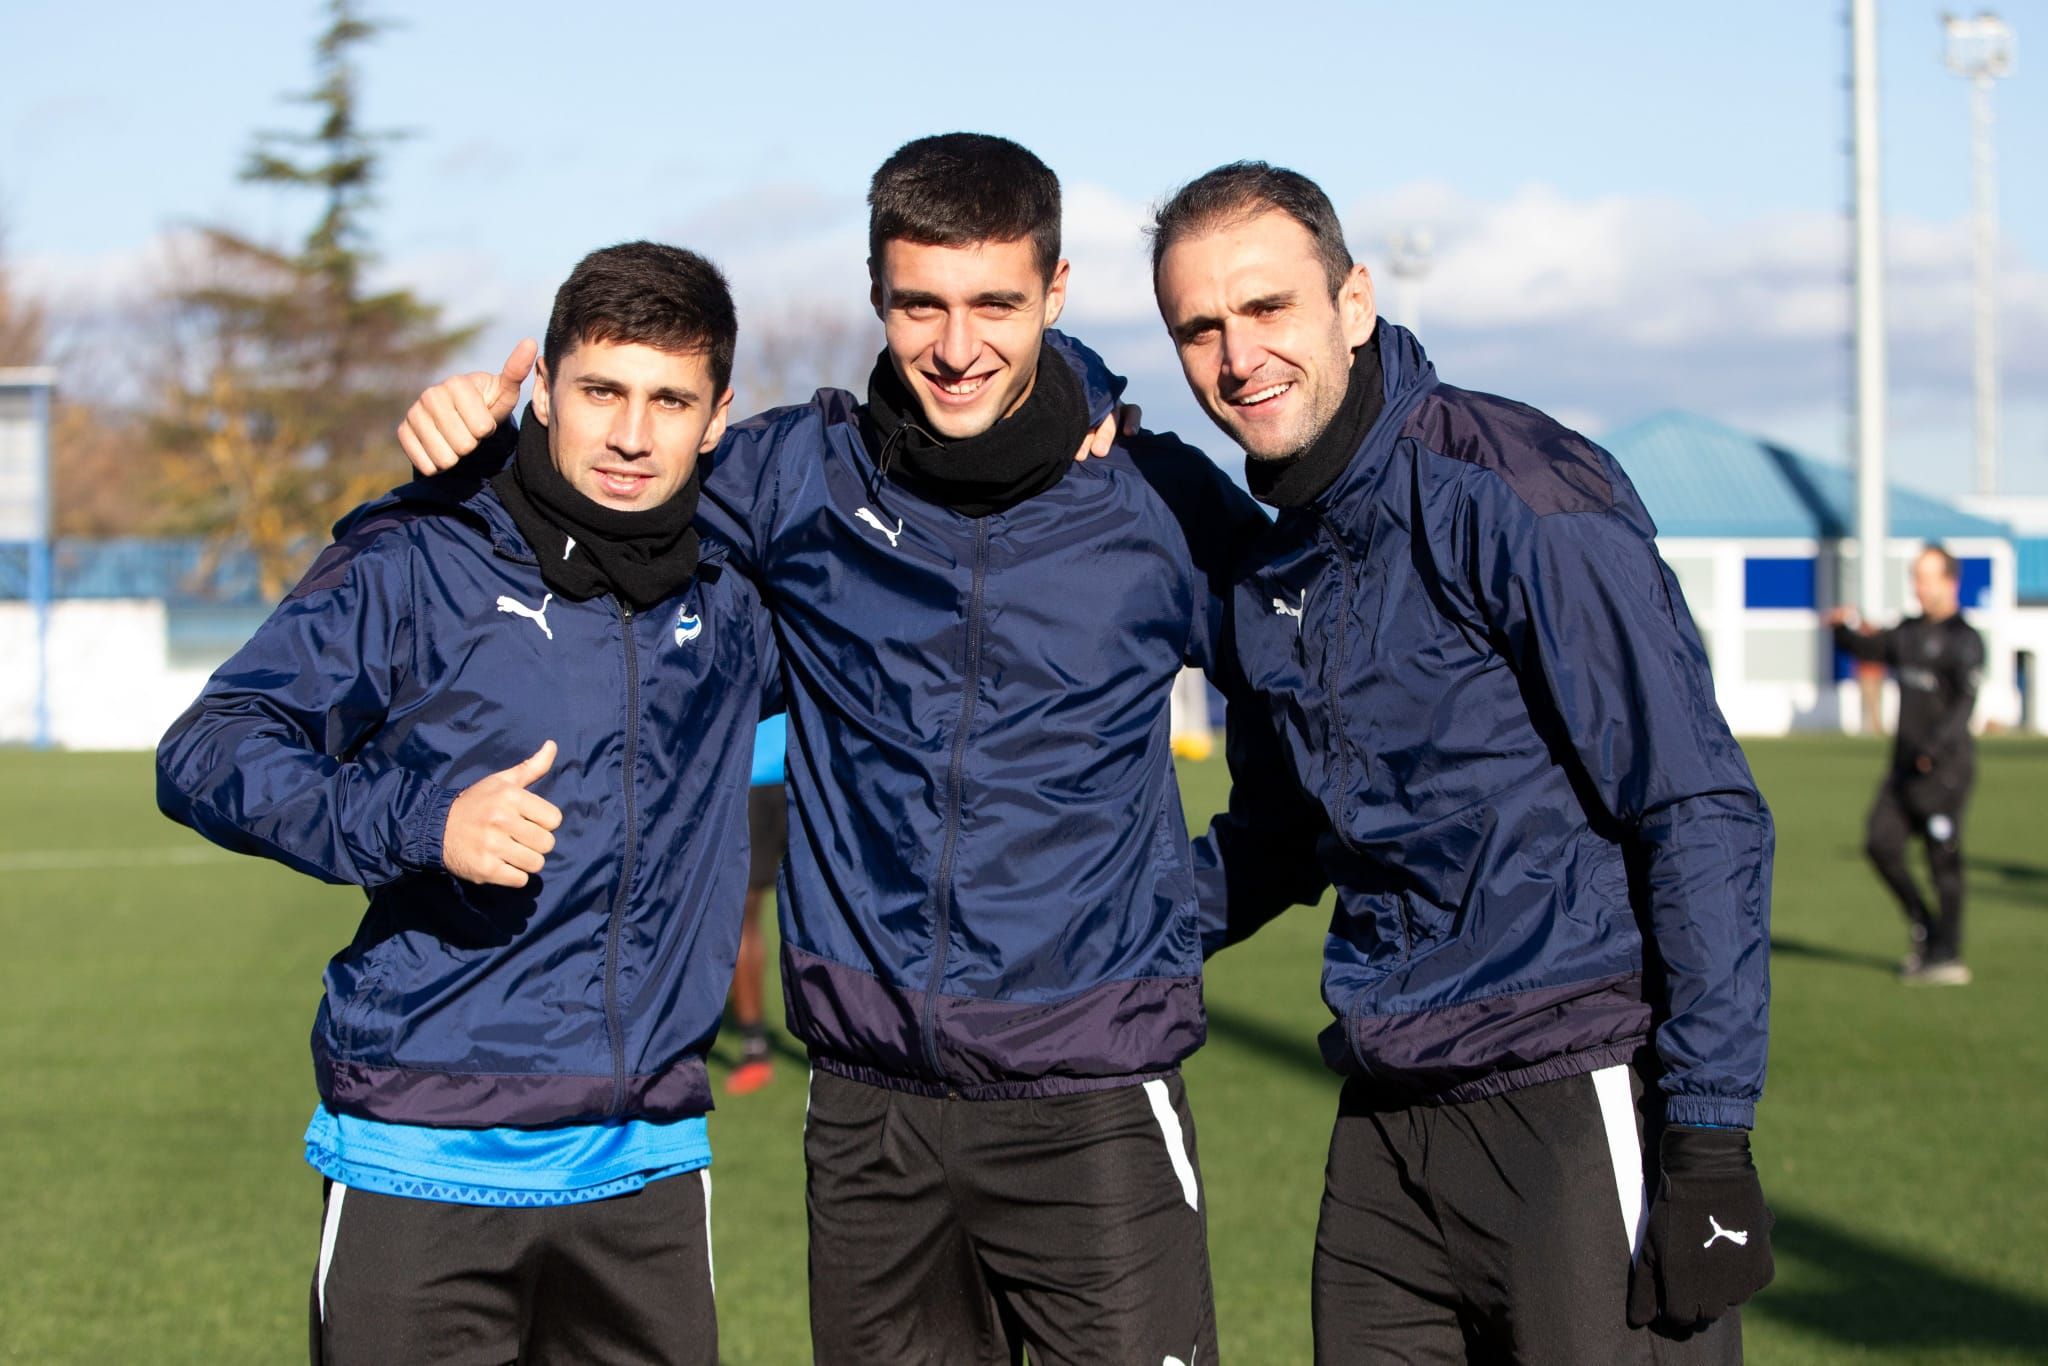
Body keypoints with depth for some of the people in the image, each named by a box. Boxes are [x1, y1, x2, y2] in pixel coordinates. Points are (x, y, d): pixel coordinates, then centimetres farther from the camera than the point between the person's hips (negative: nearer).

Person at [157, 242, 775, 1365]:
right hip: (420, 1159, -3)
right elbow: (206, 755, -8)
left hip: (646, 1161, 4)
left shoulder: (737, 594, 9)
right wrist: (419, 822, -22)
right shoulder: (419, 562, -2)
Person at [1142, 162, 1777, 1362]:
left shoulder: (1517, 496, -13)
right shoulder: (1265, 557, 11)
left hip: (1579, 1098, -7)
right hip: (1388, 1114, 7)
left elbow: (1703, 814, -15)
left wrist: (1712, 1146, -18)